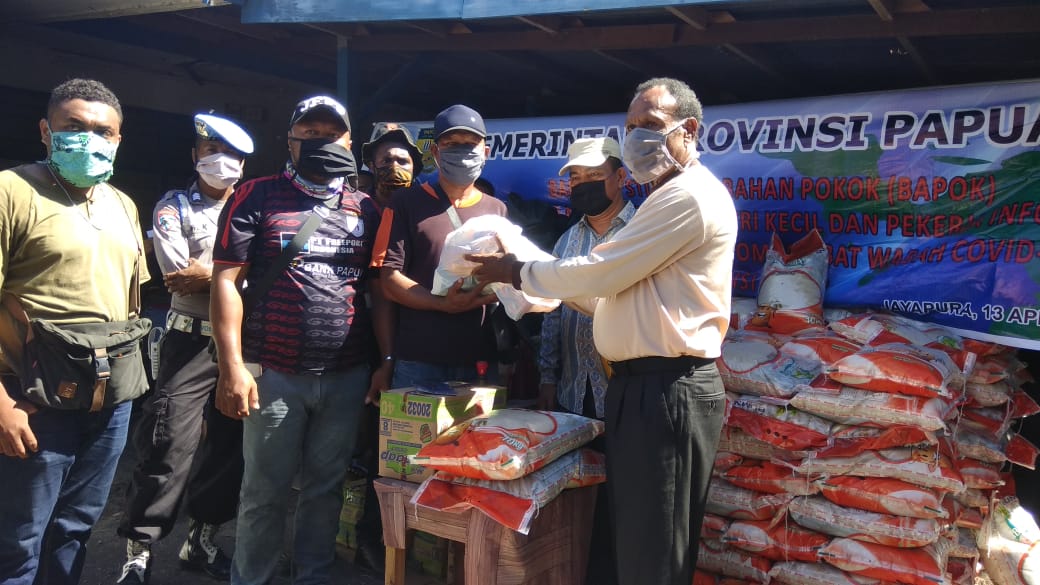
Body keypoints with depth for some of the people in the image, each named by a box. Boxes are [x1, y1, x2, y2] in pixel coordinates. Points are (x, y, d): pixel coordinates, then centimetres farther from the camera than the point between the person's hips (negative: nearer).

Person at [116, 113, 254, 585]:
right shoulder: (174, 207, 4)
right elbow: (179, 276, -11)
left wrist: (207, 275, -9)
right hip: (191, 343, -3)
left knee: (231, 445, 9)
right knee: (170, 448, -8)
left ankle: (202, 541, 26)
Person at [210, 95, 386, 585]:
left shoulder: (365, 210, 10)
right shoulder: (258, 196, -1)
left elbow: (378, 289, 12)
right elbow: (226, 280, -5)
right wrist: (232, 366, -12)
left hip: (347, 376, 3)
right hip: (274, 374, -3)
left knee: (326, 488, 14)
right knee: (265, 492, 8)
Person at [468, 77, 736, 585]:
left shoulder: (690, 197, -15)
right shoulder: (665, 200, 21)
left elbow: (598, 274, -16)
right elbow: (613, 291, 20)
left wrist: (516, 272, -3)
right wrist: (528, 276, 11)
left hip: (667, 392, -11)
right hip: (641, 386, 11)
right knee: (632, 540, 18)